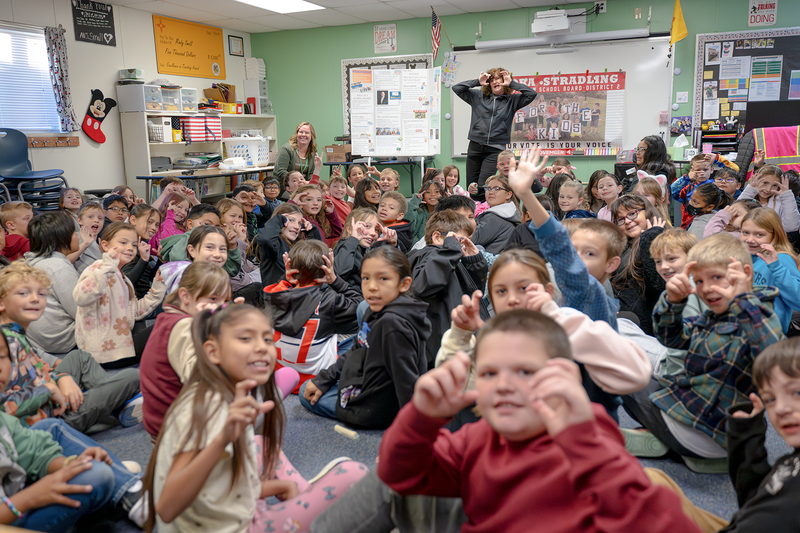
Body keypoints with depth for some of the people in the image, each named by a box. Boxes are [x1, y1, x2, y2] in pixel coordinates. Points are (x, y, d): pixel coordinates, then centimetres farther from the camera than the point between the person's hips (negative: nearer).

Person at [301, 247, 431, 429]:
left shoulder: (394, 324, -32)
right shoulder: (375, 312, 0)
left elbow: (407, 382, -31)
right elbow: (355, 354, 13)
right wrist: (322, 379, 9)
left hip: (372, 410, -9)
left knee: (305, 391, 8)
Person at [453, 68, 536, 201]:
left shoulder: (512, 100, 10)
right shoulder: (478, 96, 12)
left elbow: (531, 94, -1)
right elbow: (456, 88, 9)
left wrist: (511, 83, -1)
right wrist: (477, 82, 2)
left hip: (495, 149, -2)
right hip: (475, 147, 2)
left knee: (482, 187, -13)